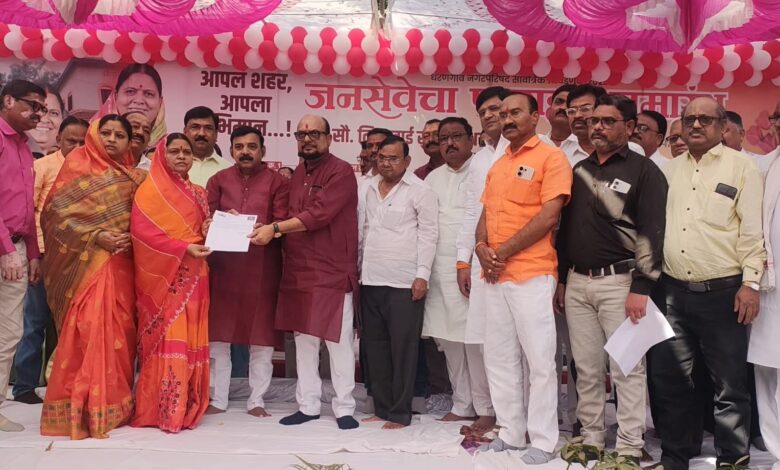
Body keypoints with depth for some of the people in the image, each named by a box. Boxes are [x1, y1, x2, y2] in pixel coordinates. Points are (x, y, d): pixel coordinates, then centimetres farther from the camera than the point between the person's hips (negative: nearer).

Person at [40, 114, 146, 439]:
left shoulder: (133, 177, 13)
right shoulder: (78, 165, 1)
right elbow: (57, 212, -7)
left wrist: (131, 238, -4)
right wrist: (96, 236, -17)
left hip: (121, 264, 5)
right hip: (87, 262, -4)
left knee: (118, 332, 5)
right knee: (88, 331, -11)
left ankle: (113, 404, 14)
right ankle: (81, 408, -3)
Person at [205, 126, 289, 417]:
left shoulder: (278, 182, 3)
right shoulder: (218, 180, 11)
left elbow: (281, 224, -5)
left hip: (263, 268, -2)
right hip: (223, 266, 2)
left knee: (262, 336, 3)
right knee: (218, 334, 5)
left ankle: (256, 400, 13)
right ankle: (218, 399, 16)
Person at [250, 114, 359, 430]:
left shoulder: (341, 172, -9)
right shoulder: (297, 173, 16)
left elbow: (319, 214, -20)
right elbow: (294, 216, 17)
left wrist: (275, 228, -20)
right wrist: (278, 232, -4)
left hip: (332, 271, -7)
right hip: (298, 270, 7)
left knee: (338, 340, 0)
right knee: (303, 338, 11)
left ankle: (344, 408, 10)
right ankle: (308, 405, 20)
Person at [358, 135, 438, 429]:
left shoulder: (420, 191, -3)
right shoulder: (366, 189, 13)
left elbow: (428, 234, -6)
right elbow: (359, 231, 16)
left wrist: (422, 275, -13)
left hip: (405, 282, -6)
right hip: (370, 280, 6)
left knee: (402, 347, -1)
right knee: (375, 346, 10)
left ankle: (400, 412, 7)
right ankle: (381, 408, 20)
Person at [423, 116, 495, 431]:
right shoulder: (433, 178, 16)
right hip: (441, 270, 6)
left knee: (475, 340, -6)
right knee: (449, 339, 9)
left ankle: (486, 409, 5)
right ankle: (461, 405, 20)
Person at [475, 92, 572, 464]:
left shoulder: (550, 158, -4)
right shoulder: (497, 166, 18)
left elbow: (549, 216, -12)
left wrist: (504, 252, -12)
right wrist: (482, 248, -3)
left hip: (532, 274, -7)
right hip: (494, 276, 7)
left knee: (539, 359, -2)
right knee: (498, 357, 10)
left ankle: (543, 441, 8)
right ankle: (510, 433, 21)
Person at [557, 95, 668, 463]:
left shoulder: (644, 171, -3)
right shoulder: (580, 169, 14)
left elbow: (652, 232, -10)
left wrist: (641, 287, -16)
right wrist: (561, 278, 15)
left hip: (619, 282, -5)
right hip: (577, 282, 6)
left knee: (627, 368, -2)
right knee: (587, 368, 9)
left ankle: (629, 449, 5)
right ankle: (591, 439, 18)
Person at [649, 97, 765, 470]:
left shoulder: (741, 166, 0)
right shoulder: (670, 170, 13)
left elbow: (753, 229, -5)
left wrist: (750, 282, -12)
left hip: (723, 292, -4)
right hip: (674, 291, 5)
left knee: (729, 385, 3)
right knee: (669, 380, 10)